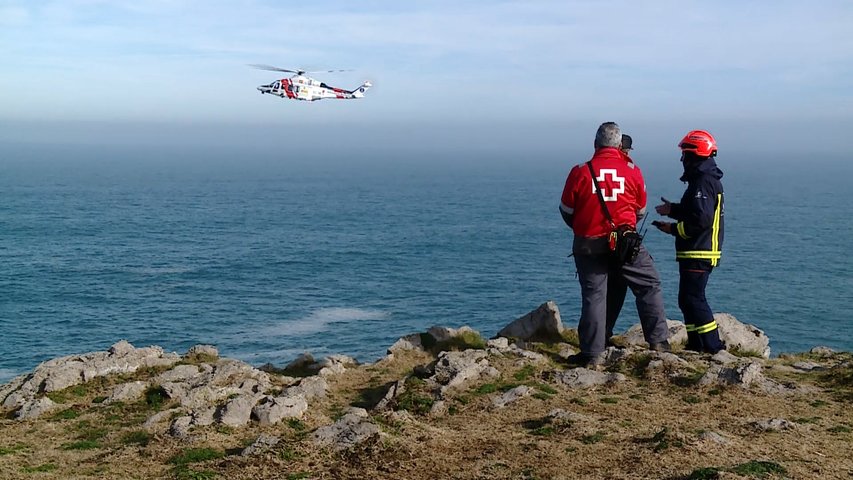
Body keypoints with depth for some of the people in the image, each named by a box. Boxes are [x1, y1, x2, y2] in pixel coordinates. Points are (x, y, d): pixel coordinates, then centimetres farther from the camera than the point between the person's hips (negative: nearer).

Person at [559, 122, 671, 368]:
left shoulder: (580, 172, -7)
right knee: (650, 286, 16)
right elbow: (641, 210, 8)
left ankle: (592, 354, 6)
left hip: (589, 246, 0)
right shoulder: (633, 172, -4)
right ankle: (658, 340, 15)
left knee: (593, 296, 6)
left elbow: (566, 211, 3)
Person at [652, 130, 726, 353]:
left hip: (698, 254, -11)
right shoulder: (706, 179, 17)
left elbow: (701, 219, -25)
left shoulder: (703, 182, -16)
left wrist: (674, 229, -14)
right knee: (688, 299, 14)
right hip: (698, 253, 11)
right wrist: (673, 209, 18)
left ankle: (713, 346, -7)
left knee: (692, 298, -9)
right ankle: (696, 344, 19)